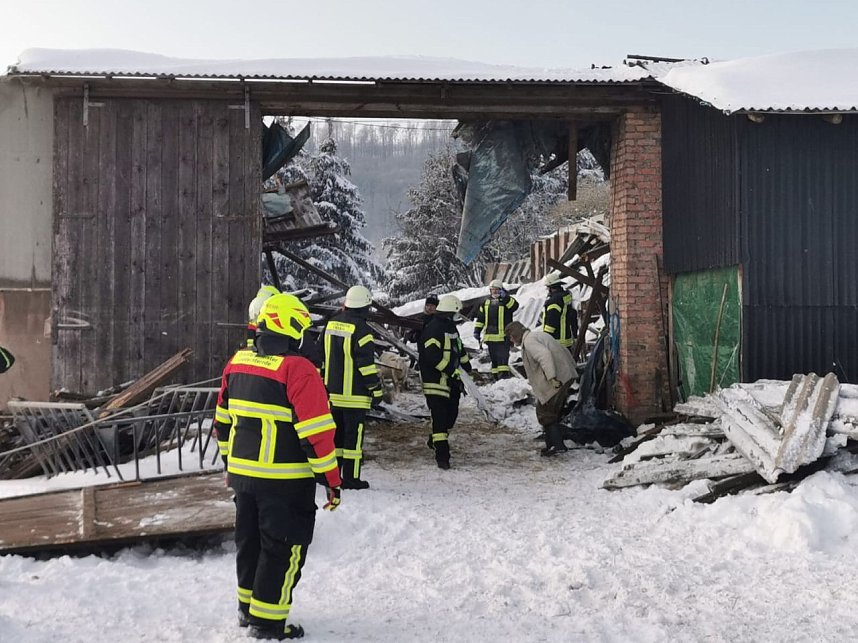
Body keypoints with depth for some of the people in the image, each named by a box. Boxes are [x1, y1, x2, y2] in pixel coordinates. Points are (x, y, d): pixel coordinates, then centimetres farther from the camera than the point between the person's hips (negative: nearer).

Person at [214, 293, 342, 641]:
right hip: (286, 481, -7)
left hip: (242, 473, 7)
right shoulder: (298, 370, -19)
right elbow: (316, 433, -20)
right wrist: (332, 480, -11)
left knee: (250, 541, 21)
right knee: (283, 548, 6)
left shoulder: (237, 362, 4)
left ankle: (248, 608, 35)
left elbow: (223, 420, 13)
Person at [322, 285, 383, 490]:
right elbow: (367, 364, -16)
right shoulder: (361, 329, -15)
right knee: (353, 434, 0)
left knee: (335, 432, 15)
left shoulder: (331, 324, 9)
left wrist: (323, 384, 23)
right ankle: (351, 478, 2)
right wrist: (376, 389, -8)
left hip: (332, 391, 7)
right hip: (354, 394, -7)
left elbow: (321, 356, 15)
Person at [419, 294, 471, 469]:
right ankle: (442, 455, -6)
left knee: (451, 413, 18)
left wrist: (466, 366, 30)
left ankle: (435, 440, 41)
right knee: (440, 417, -9)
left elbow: (459, 348, 28)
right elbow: (432, 355, -27)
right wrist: (452, 371, -25)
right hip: (436, 381, -10)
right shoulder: (433, 328, -19)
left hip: (451, 381, 10)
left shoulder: (451, 327, 13)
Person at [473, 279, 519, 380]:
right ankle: (496, 376, 16)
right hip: (490, 336, 5)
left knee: (502, 356, -13)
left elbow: (515, 306, -21)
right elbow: (480, 318, 18)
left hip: (503, 336, -5)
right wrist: (477, 330, 11)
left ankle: (504, 374, -17)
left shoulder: (507, 301, 2)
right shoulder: (486, 303, 16)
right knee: (494, 358, 10)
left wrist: (505, 297, -31)